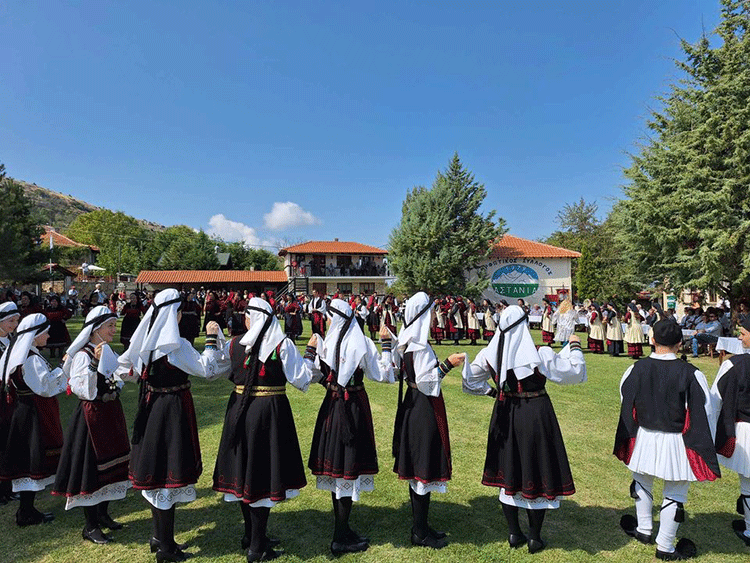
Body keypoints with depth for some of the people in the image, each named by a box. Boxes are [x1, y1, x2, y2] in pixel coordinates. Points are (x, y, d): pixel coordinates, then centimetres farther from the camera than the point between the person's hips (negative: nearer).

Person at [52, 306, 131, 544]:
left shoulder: (107, 351, 8)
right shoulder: (83, 355, -17)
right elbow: (85, 391, -26)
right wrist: (94, 363, -33)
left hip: (110, 413, 9)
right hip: (92, 415, -8)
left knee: (110, 465, 17)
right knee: (92, 465, 1)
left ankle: (102, 514, 34)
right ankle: (90, 526, 16)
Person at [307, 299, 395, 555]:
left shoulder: (325, 343, -4)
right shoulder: (361, 343, -13)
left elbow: (315, 375, 8)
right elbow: (384, 375, -9)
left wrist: (311, 349, 17)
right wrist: (386, 343, -5)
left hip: (332, 406, 5)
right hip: (354, 407, -4)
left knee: (336, 465, 15)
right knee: (348, 467, 3)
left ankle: (341, 529, 30)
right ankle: (341, 539, 13)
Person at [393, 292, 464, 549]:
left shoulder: (407, 342, 8)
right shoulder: (420, 346, -20)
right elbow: (425, 382, -21)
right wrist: (447, 364, -20)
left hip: (413, 404, 10)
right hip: (424, 409, -10)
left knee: (416, 469, 16)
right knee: (424, 470, 1)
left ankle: (419, 527, 29)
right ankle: (421, 533, 14)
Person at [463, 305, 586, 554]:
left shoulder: (490, 354, -9)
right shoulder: (540, 355, -21)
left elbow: (469, 380, 1)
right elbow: (574, 373, -10)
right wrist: (574, 347, 4)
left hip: (505, 417, 4)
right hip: (536, 417, -4)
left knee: (508, 472, 18)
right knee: (536, 472, 12)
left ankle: (514, 533, 31)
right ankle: (535, 538, 26)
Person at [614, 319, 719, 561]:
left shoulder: (635, 369, -10)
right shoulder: (691, 374, -16)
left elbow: (627, 409, 1)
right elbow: (703, 414, -11)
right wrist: (704, 450, 2)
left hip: (643, 439, 2)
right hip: (676, 444, -2)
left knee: (642, 483, 26)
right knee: (675, 494, 15)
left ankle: (643, 529, 41)